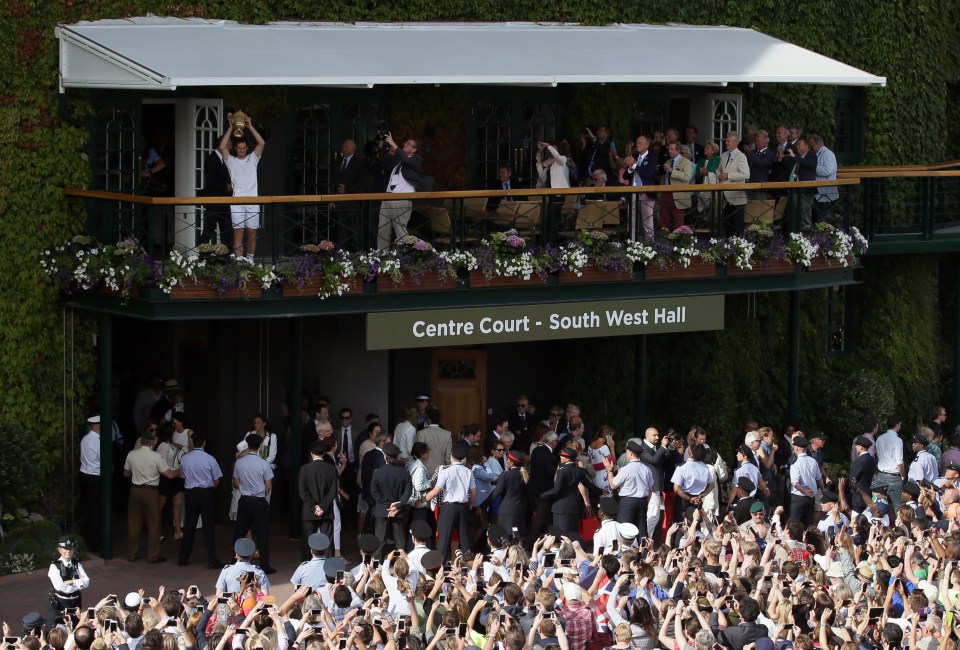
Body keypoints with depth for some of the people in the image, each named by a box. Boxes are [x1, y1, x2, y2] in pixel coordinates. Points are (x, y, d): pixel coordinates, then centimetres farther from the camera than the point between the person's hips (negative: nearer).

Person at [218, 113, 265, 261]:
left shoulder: (252, 159, 12)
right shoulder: (231, 161, 9)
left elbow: (261, 143, 0)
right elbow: (222, 147, -5)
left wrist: (250, 126, -4)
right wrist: (231, 128, -4)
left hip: (253, 201, 1)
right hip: (237, 202, -1)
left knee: (252, 232, 5)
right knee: (238, 232, -5)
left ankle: (250, 259, 15)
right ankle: (239, 260, -9)